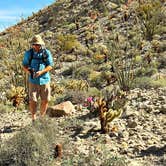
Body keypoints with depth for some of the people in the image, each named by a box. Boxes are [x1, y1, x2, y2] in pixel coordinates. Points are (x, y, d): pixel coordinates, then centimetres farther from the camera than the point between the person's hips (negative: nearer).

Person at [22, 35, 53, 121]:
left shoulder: (47, 53, -3)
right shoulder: (28, 53, -1)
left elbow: (50, 66, -5)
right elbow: (24, 65, 5)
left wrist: (41, 72, -21)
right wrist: (28, 71, -17)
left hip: (44, 80, 1)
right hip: (33, 81, -1)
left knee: (45, 100, 6)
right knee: (32, 101, -4)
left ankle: (42, 117, 27)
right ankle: (33, 119, 12)